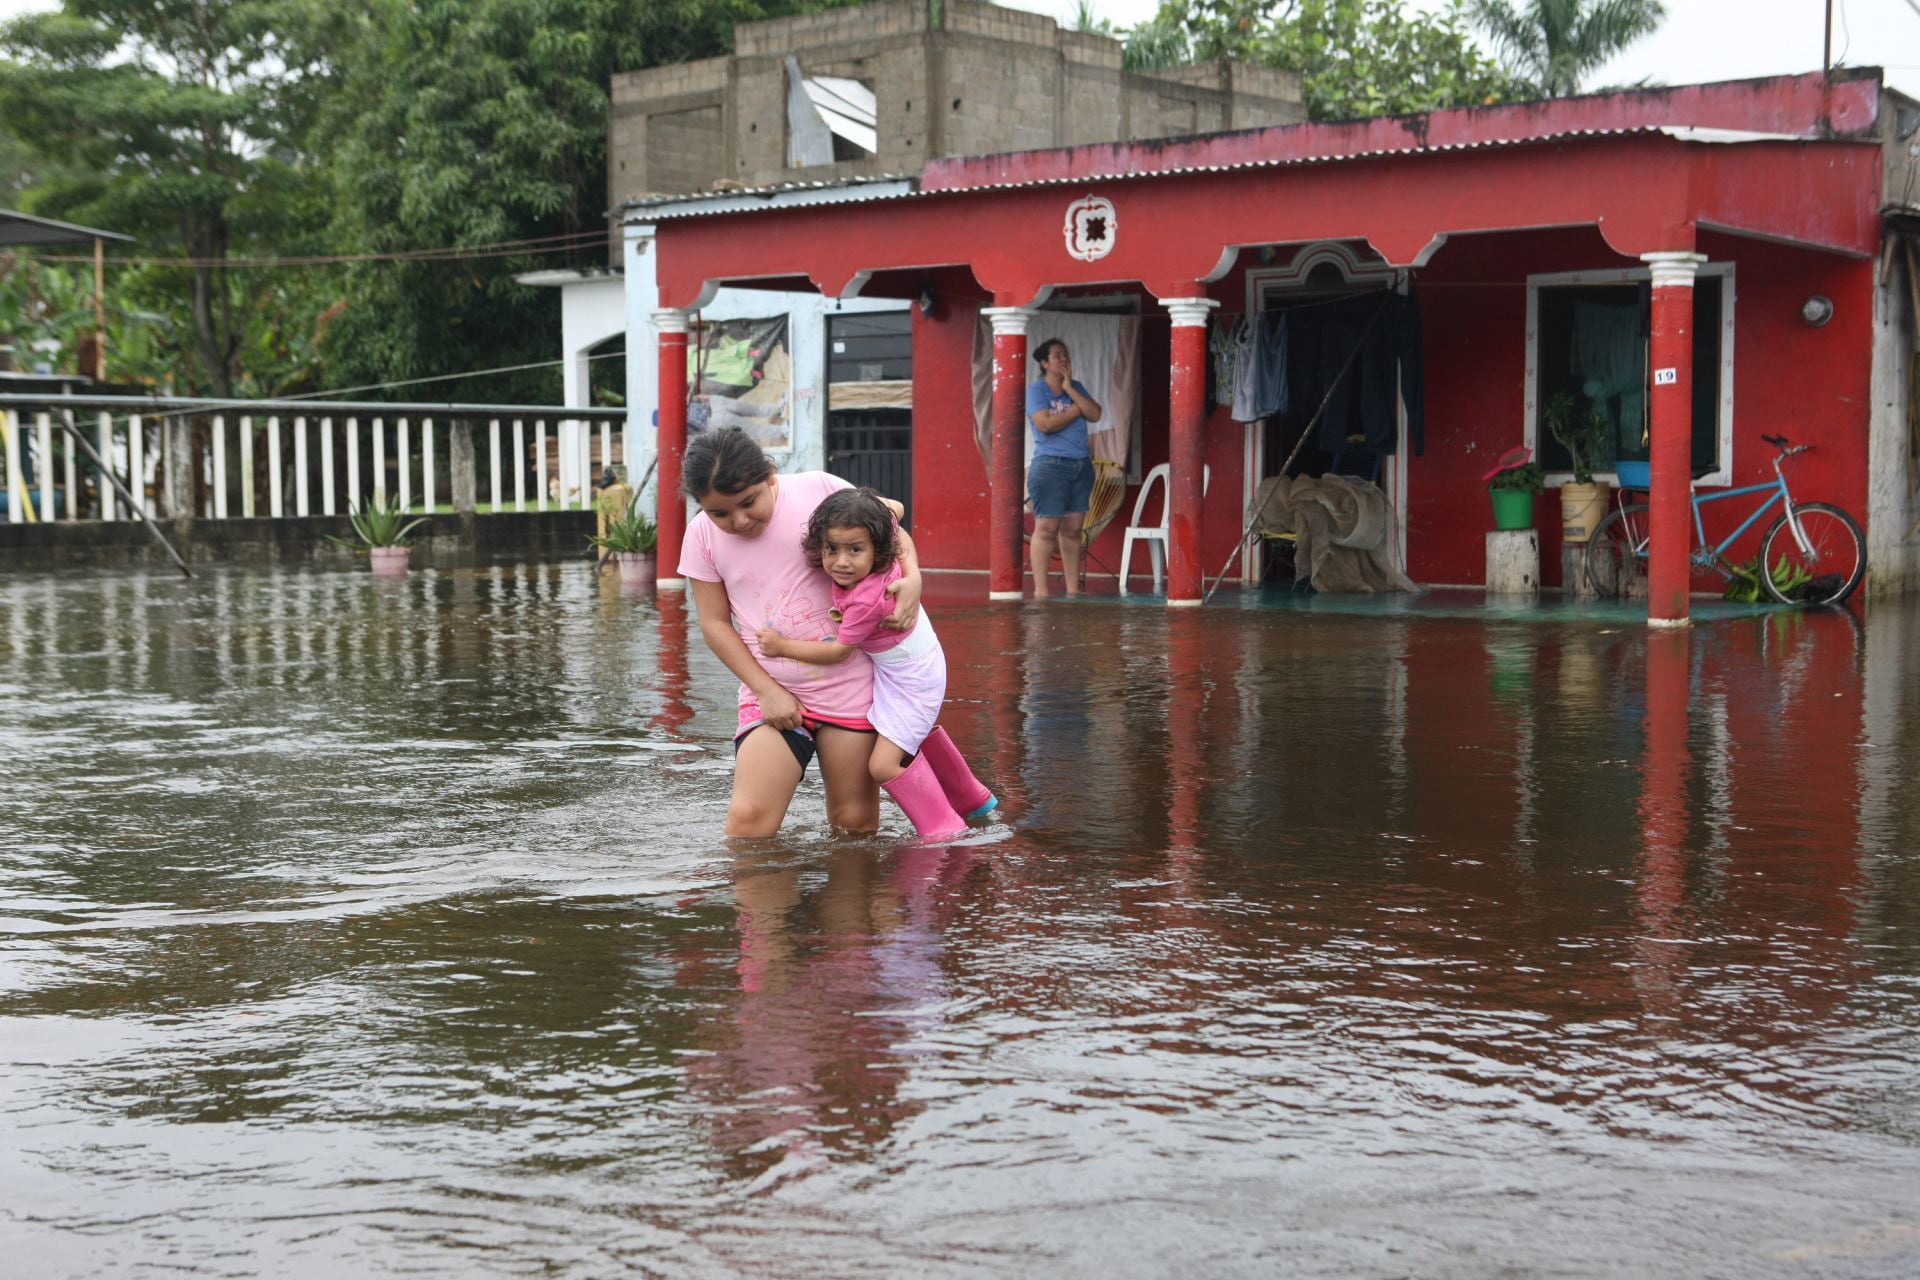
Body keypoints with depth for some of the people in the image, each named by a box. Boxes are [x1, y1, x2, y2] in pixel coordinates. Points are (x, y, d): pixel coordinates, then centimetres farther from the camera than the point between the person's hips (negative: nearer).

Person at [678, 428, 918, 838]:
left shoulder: (820, 490, -8)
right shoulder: (702, 535, -3)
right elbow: (715, 624, 2)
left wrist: (912, 579, -13)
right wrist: (766, 690, -8)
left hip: (849, 685, 0)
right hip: (774, 693, 1)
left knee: (855, 822, 6)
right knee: (748, 818, -15)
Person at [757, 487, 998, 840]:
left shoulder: (866, 599, -37)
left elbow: (837, 652, -24)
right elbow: (895, 508, 3)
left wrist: (783, 646, -18)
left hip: (909, 679, -10)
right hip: (919, 664, 10)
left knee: (884, 764, -15)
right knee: (921, 733, 33)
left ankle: (945, 830, 0)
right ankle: (971, 798, 55)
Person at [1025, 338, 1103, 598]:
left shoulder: (1076, 388, 16)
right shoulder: (1036, 390, -1)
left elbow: (1095, 414, 1)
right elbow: (1045, 423, -16)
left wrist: (1069, 389, -4)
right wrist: (1076, 410, -5)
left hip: (1082, 466, 6)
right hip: (1051, 466, -6)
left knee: (1072, 529, 5)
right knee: (1046, 528, -8)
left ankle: (1073, 588, 7)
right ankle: (1040, 589, -7)